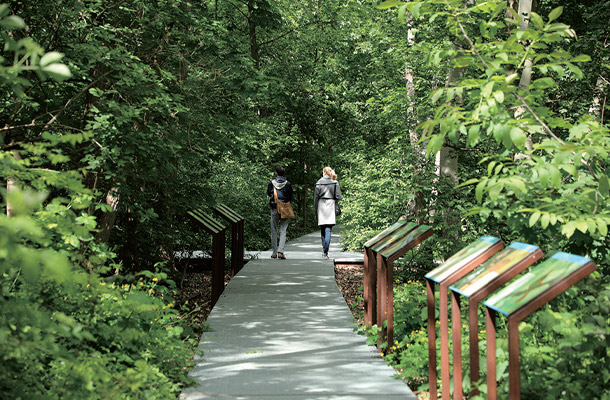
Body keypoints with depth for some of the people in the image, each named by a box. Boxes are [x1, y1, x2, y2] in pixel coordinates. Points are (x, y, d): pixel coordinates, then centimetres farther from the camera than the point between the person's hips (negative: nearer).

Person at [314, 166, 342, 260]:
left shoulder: (319, 183, 2)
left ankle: (324, 251, 16)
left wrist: (316, 211, 10)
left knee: (322, 230, 12)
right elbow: (338, 197, -4)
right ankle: (325, 252, -17)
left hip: (321, 207, 1)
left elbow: (316, 197, 3)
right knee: (328, 230, -5)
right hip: (331, 207, -1)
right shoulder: (335, 183, 0)